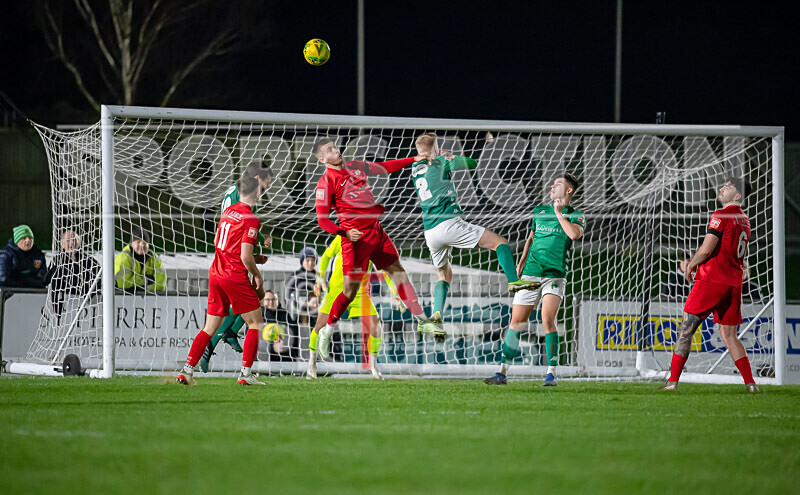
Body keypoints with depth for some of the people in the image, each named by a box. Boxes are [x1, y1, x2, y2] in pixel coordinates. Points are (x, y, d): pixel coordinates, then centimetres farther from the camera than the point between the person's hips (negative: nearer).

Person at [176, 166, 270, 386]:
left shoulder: (228, 211, 11)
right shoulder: (251, 220, -13)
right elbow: (245, 256, -18)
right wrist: (257, 276, 1)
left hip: (216, 274, 7)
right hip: (235, 276, -7)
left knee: (210, 328, 11)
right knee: (255, 322, 4)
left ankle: (187, 369, 4)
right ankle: (246, 373, -1)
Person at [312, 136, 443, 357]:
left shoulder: (355, 167, 11)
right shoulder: (326, 182, -9)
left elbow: (384, 167, 26)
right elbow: (322, 219, -12)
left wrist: (413, 160, 23)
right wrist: (344, 232, -27)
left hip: (376, 230, 7)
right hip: (356, 237, -7)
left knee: (398, 271, 4)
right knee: (351, 289, -4)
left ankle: (421, 320, 8)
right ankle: (326, 332, 12)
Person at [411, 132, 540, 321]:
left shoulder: (415, 170, 15)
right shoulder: (441, 162, 0)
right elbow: (472, 163, 9)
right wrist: (451, 158, 25)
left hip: (430, 233, 6)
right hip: (449, 224, -6)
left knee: (444, 275, 21)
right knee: (500, 242, -4)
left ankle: (436, 314, 1)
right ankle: (513, 281, -24)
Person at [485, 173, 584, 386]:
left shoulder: (575, 215, 2)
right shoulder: (539, 211, 16)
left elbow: (574, 234, -20)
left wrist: (559, 213, -9)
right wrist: (520, 264, 21)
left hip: (555, 275, -4)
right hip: (531, 273, 4)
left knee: (548, 320, -20)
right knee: (516, 321, 2)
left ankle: (551, 373, -14)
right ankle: (502, 372, 6)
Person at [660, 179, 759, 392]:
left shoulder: (720, 216, -10)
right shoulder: (744, 220, 16)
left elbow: (706, 249, -16)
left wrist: (691, 264, 4)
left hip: (712, 279, -7)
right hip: (734, 282, 7)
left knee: (686, 329, -3)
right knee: (729, 336, 11)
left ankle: (672, 381, -6)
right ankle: (750, 383, 2)